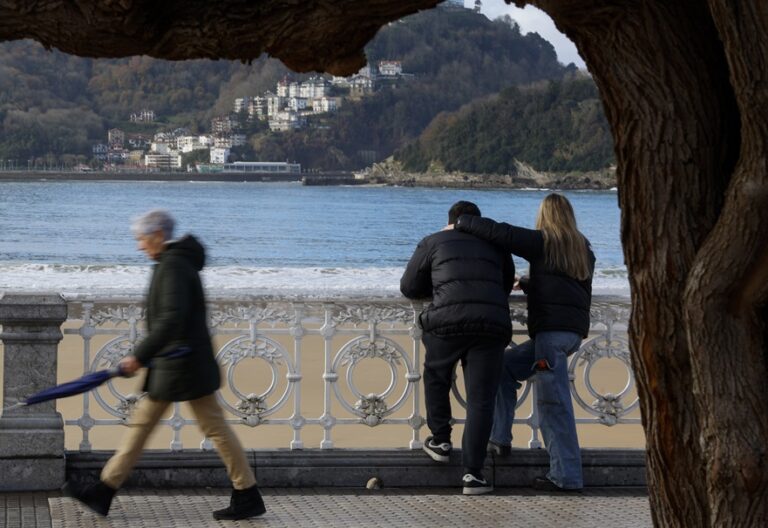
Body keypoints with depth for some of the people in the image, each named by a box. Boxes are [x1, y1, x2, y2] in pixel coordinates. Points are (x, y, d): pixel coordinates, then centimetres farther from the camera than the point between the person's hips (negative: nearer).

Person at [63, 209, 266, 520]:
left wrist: (140, 356, -25)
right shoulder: (177, 262, 14)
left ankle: (248, 497, 4)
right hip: (170, 366, 11)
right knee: (141, 423, 11)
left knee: (215, 428, -3)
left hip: (183, 365, -11)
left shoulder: (173, 266, -17)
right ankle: (104, 491, 14)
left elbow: (171, 319, -27)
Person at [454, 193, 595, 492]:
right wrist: (529, 284, 42)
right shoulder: (582, 248, 21)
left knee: (553, 400, -10)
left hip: (552, 328, -9)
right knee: (505, 365, 19)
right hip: (574, 330, 9)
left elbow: (501, 234, -8)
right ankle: (499, 439, 15)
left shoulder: (543, 241, -1)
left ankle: (566, 476, -14)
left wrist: (462, 223, 4)